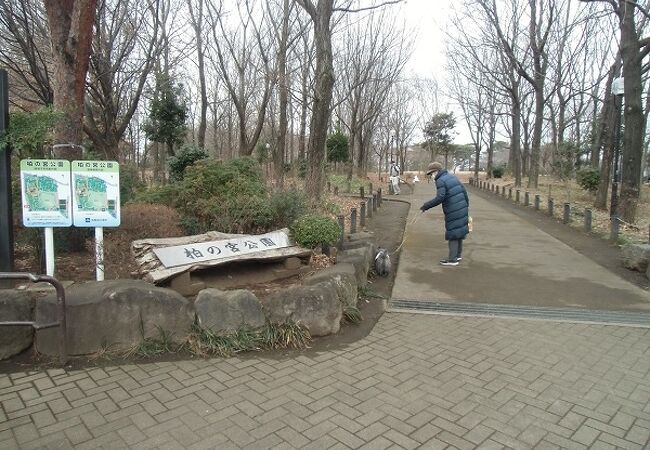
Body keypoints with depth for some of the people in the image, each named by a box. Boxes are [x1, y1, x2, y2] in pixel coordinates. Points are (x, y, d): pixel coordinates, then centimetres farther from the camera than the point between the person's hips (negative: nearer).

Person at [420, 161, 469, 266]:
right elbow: (464, 190, 15)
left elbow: (440, 198, -23)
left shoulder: (440, 181, -13)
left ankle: (452, 259, 0)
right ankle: (458, 255, 28)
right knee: (459, 231, 17)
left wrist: (425, 206, -18)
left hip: (453, 212, -9)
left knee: (452, 234, -3)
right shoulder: (452, 177, 13)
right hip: (462, 210, 9)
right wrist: (467, 205, 25)